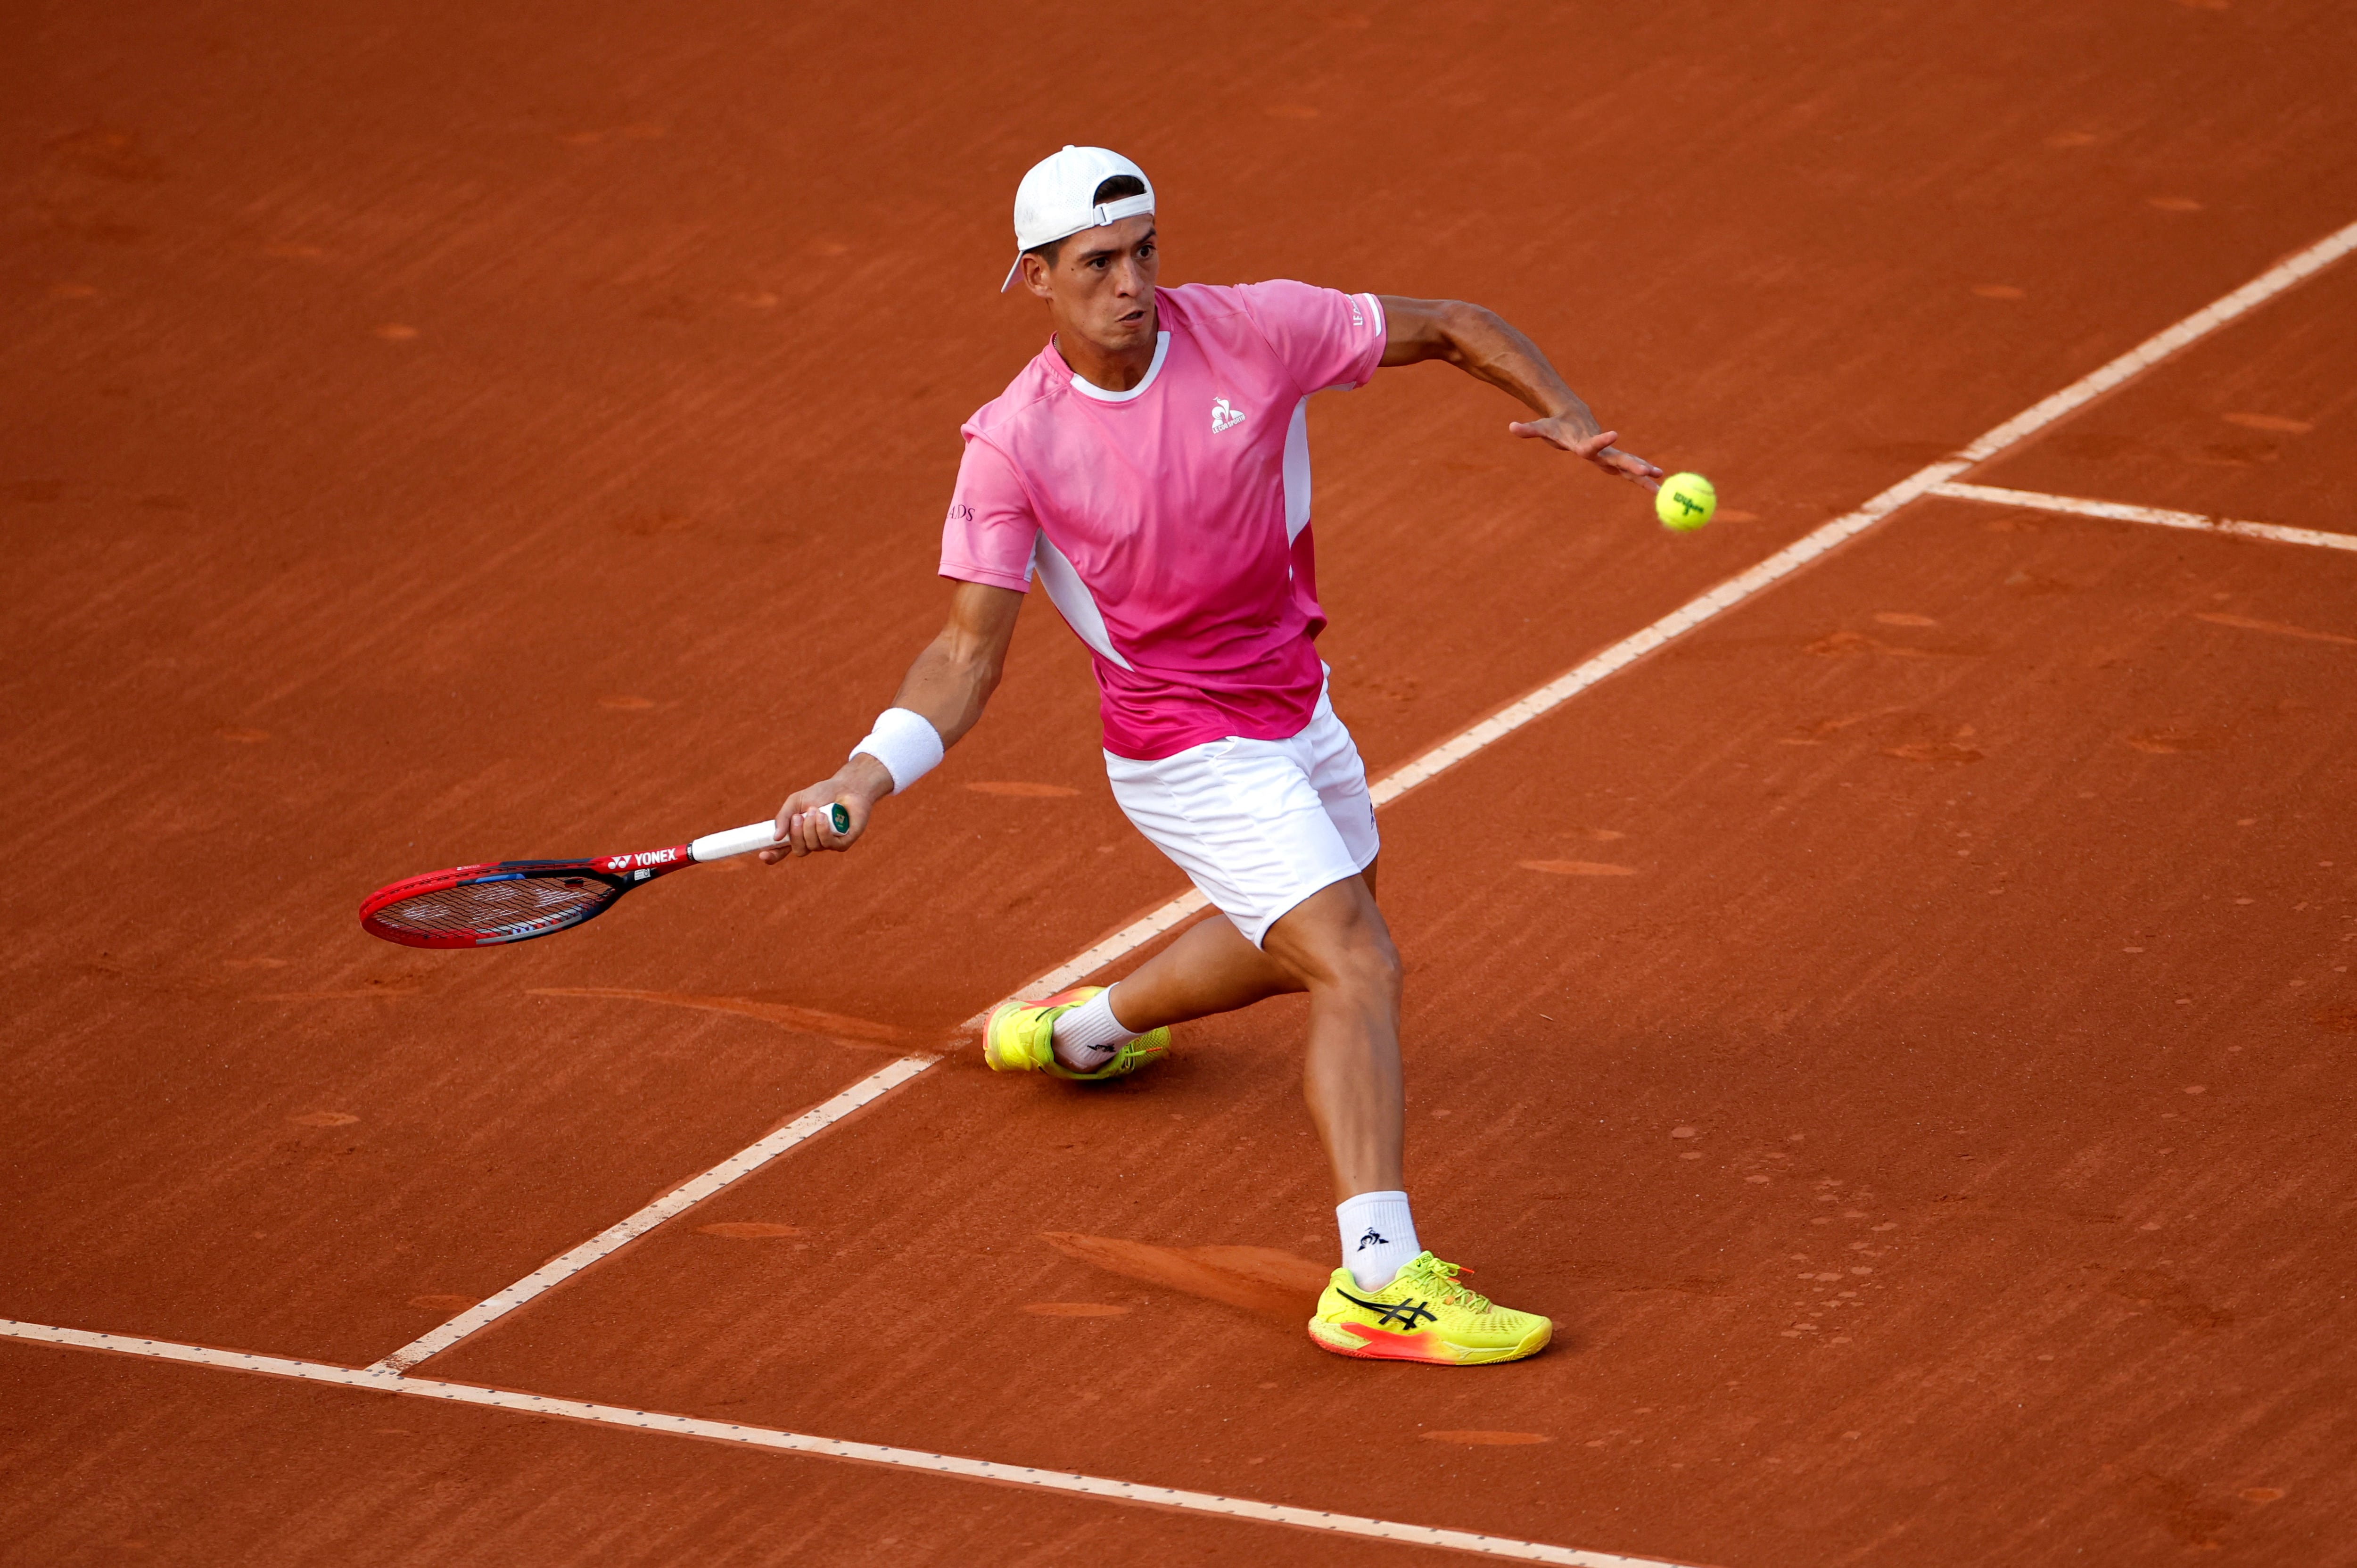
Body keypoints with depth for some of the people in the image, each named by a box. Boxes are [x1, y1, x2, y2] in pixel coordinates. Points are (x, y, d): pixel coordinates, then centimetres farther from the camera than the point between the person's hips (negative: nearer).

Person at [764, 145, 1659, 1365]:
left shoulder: (1253, 331, -15)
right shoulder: (1014, 443, -20)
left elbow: (1453, 330, -5)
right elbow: (970, 646, -18)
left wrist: (1568, 415, -22)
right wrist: (871, 773, -34)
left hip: (1293, 709, 6)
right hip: (1192, 752, -6)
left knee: (1302, 942, 30)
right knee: (1357, 969, -20)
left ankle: (1079, 1028, 55)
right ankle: (1379, 1284, -25)